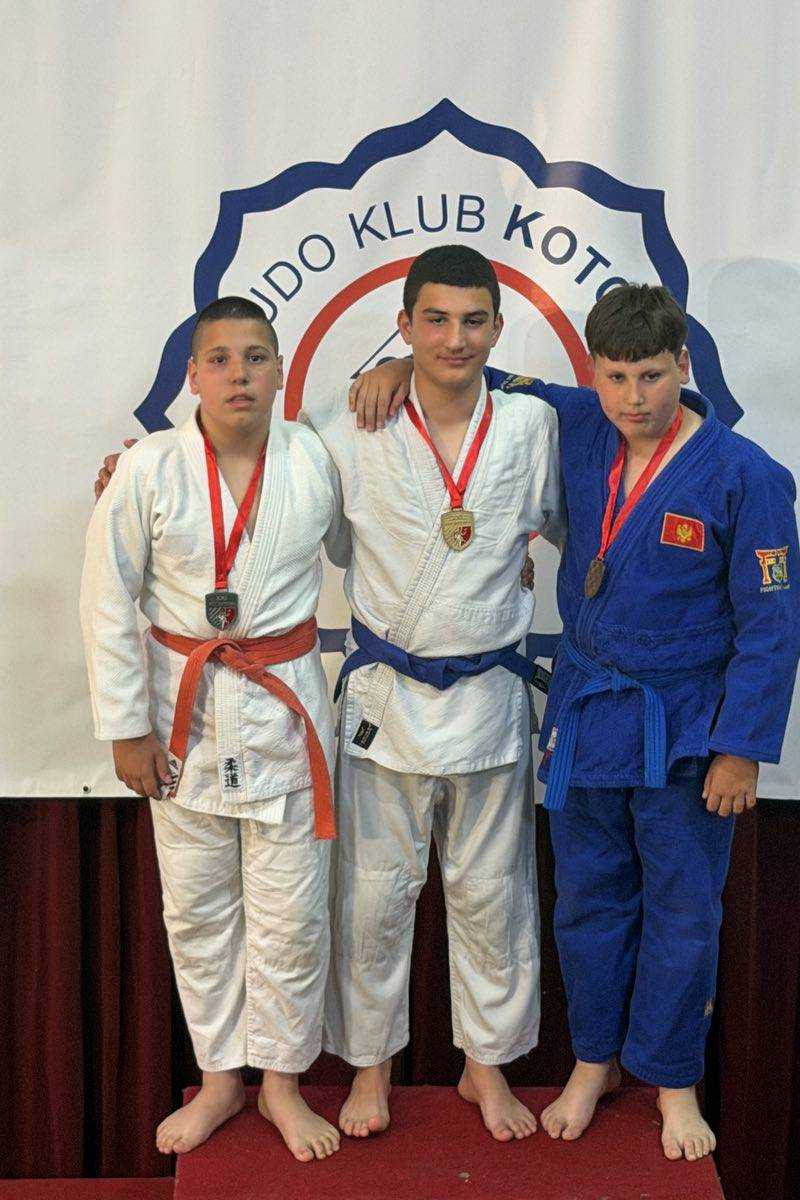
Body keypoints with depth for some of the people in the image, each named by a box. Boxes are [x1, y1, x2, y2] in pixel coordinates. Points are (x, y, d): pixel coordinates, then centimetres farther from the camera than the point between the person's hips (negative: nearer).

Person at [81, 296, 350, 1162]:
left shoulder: (317, 461, -6)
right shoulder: (150, 470, -10)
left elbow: (360, 557, 13)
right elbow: (108, 603, -5)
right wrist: (125, 727, -5)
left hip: (286, 707, 0)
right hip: (184, 710, 0)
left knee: (291, 911, 6)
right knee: (197, 907, 12)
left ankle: (282, 1081, 27)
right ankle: (219, 1078, 31)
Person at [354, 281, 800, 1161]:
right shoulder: (577, 428, -4)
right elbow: (487, 386, 12)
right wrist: (404, 368, -8)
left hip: (685, 730, -4)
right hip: (585, 713, 4)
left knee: (682, 915, 10)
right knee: (589, 901, 16)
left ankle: (672, 1079, 30)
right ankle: (595, 1061, 36)